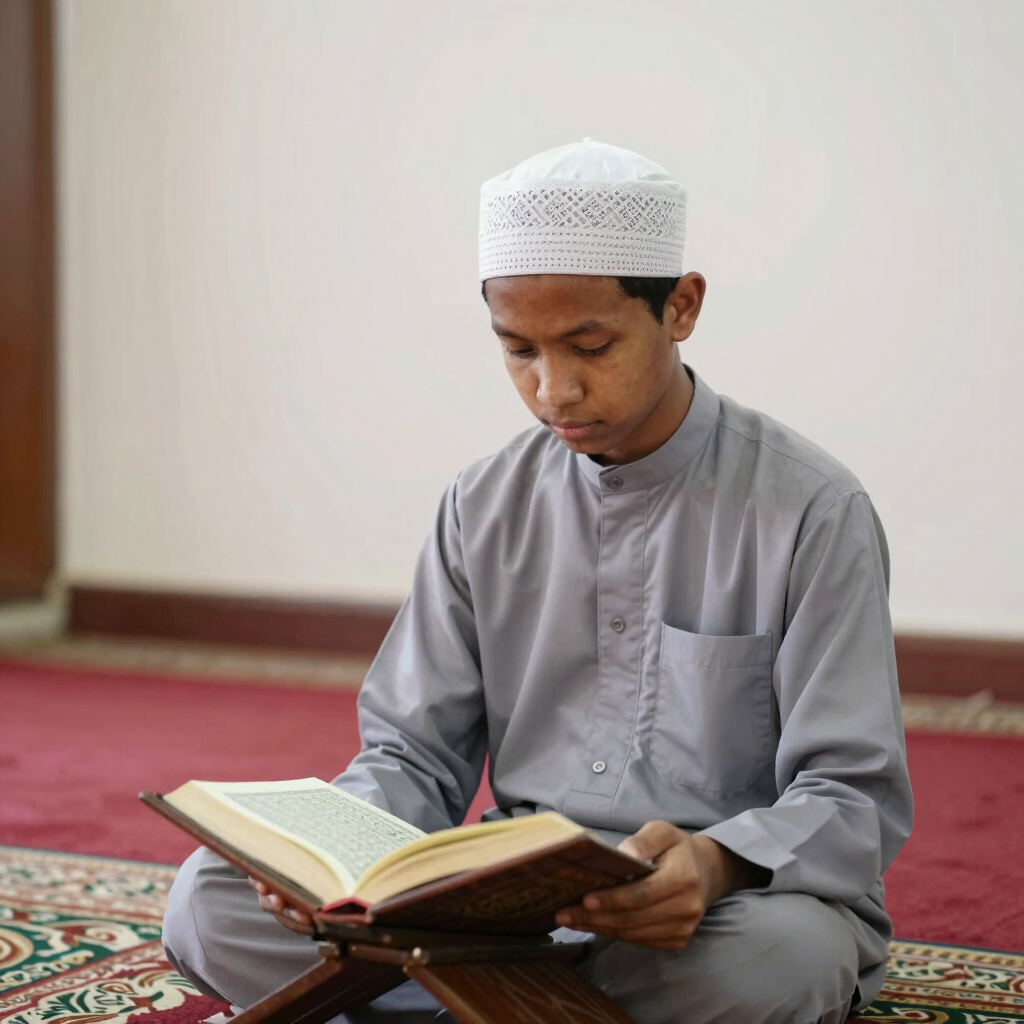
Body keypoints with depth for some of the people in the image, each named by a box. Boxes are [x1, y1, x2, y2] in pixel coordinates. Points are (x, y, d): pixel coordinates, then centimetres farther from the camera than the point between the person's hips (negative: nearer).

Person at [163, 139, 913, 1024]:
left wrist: (717, 864, -30)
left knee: (781, 951, -40)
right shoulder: (484, 507, 9)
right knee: (210, 897, -16)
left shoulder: (810, 511, -5)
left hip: (741, 897, -3)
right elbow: (415, 752, 10)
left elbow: (857, 796, -7)